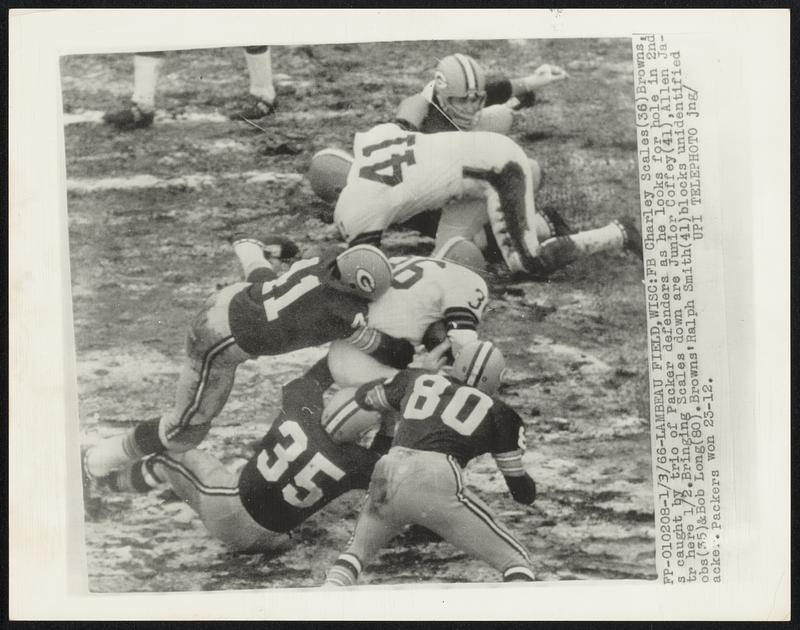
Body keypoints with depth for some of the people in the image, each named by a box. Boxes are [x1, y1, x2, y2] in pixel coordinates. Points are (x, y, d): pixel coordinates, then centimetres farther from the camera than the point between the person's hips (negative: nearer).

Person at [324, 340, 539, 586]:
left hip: (387, 478, 4)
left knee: (357, 550, 31)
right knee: (516, 561, 10)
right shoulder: (498, 412, 17)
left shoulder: (418, 379, 22)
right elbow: (524, 493, 22)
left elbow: (364, 396, 38)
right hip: (438, 484, -3)